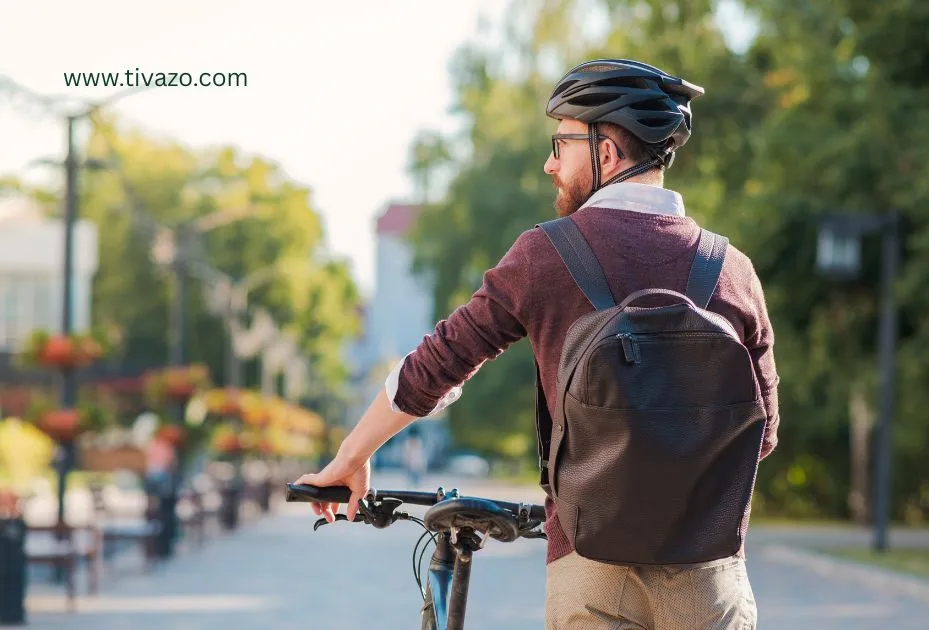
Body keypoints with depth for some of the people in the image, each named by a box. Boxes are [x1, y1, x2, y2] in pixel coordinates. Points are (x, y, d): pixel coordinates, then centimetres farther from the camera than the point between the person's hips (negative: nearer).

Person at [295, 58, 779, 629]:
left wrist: (351, 459, 17)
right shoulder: (733, 269, 3)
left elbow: (433, 367, 3)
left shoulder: (546, 254, -3)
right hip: (707, 561, 2)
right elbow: (760, 431, 10)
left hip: (590, 556, -1)